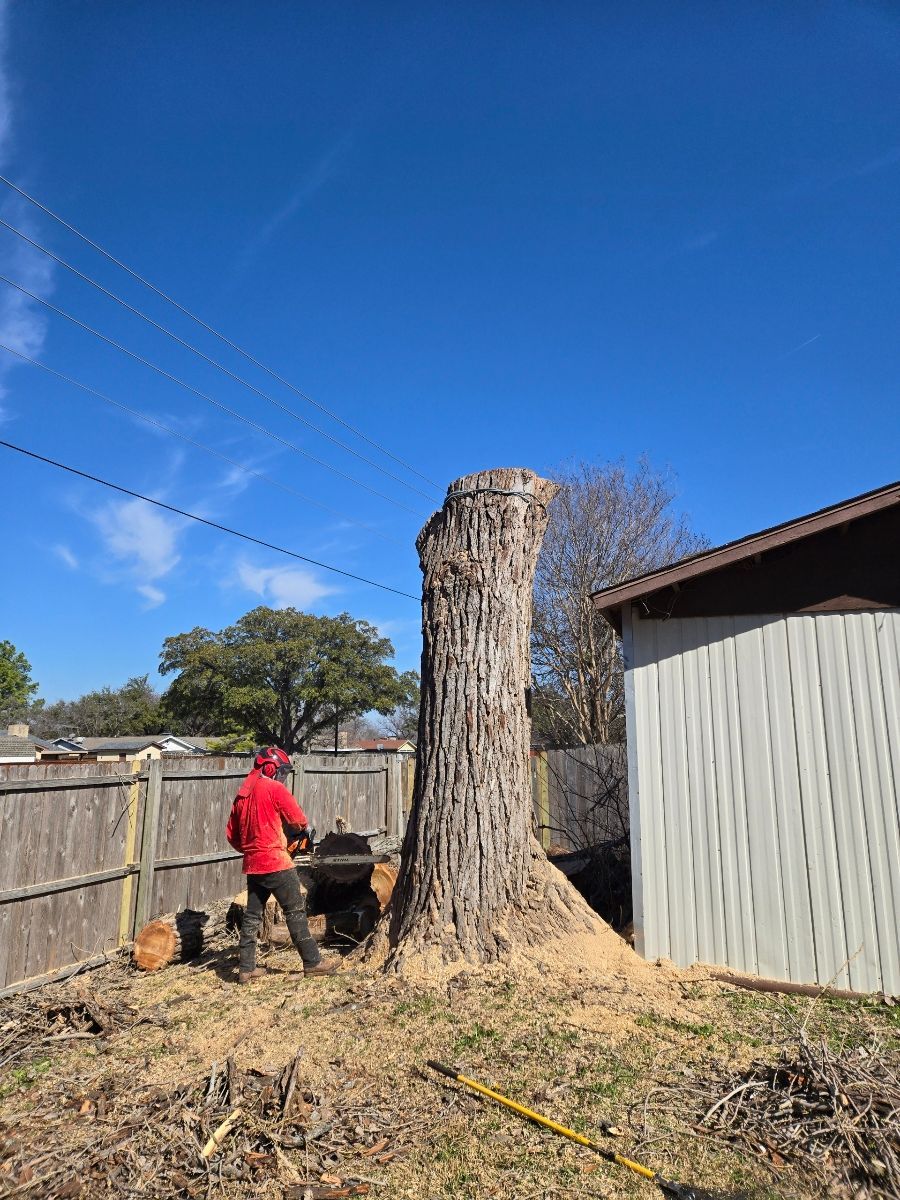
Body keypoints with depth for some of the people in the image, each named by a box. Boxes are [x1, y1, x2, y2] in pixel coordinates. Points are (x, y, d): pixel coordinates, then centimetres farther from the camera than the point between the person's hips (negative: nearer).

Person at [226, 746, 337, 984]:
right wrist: (304, 829, 13)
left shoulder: (242, 794, 11)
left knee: (252, 914, 13)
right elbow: (299, 820, -8)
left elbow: (232, 835, 15)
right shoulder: (275, 788, -11)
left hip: (252, 864, 7)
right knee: (295, 911, 0)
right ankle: (312, 962, 4)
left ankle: (246, 968, 16)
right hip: (276, 862, -7)